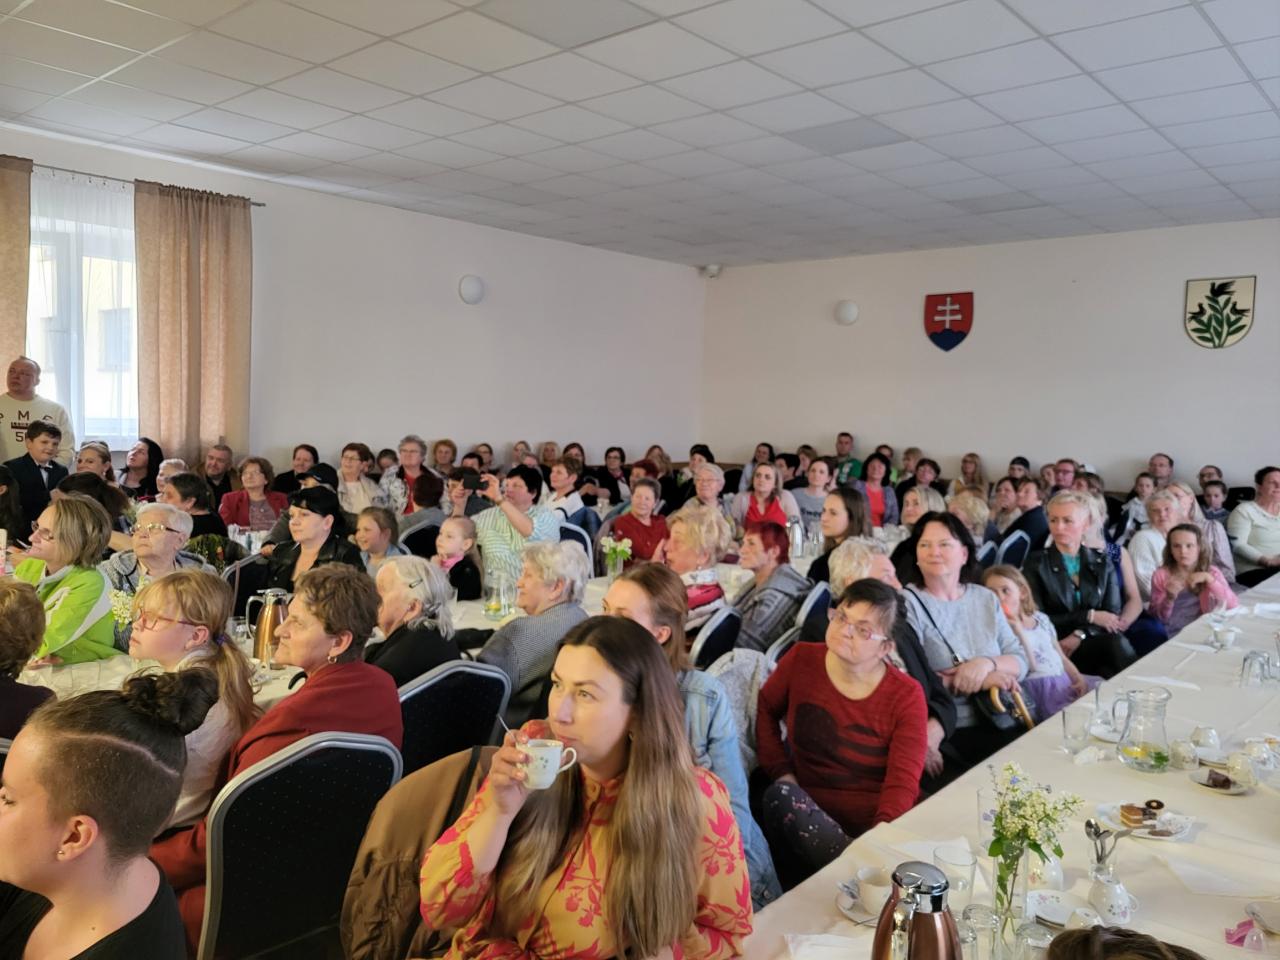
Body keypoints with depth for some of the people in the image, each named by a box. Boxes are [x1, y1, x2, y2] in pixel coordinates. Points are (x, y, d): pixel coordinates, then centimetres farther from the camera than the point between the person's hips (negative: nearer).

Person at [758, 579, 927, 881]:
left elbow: (903, 782, -11)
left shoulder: (906, 695, -7)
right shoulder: (801, 660, -2)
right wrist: (780, 772, 0)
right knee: (779, 797, -32)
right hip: (809, 812, 4)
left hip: (878, 818, -4)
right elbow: (765, 708, 14)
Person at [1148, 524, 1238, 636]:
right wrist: (1170, 598, -16)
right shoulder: (1161, 575, 2)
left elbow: (1234, 605, -7)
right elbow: (1158, 618, 1)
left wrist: (1208, 579, -14)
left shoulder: (1212, 573, 6)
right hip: (1170, 636, 0)